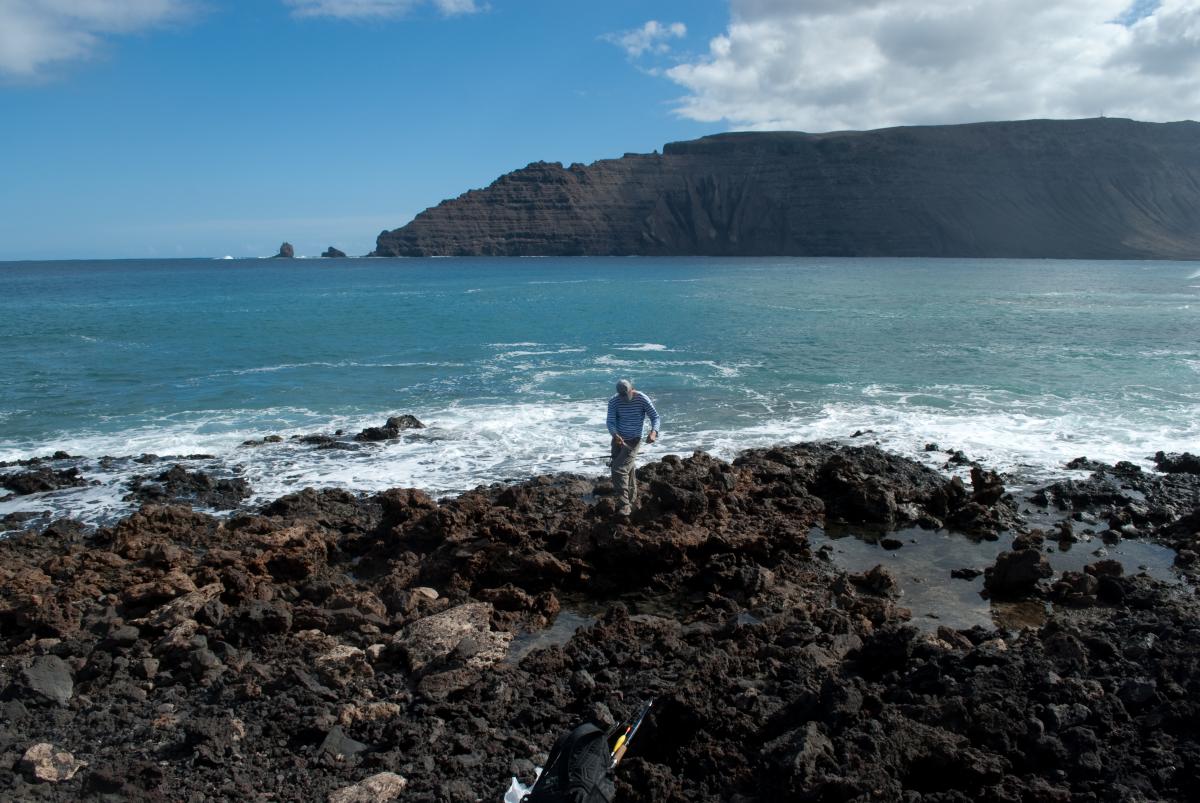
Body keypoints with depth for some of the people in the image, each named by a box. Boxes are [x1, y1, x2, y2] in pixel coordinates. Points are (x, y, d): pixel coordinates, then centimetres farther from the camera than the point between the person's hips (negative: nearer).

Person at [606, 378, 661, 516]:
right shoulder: (613, 402, -8)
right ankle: (632, 501, 32)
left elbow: (655, 417, -11)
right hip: (618, 440, 4)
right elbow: (611, 422, -11)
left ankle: (625, 505, -16)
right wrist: (615, 435, -33)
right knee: (628, 471, 14)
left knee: (619, 469, -18)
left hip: (633, 441, -4)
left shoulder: (642, 399, -14)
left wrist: (653, 432, -31)